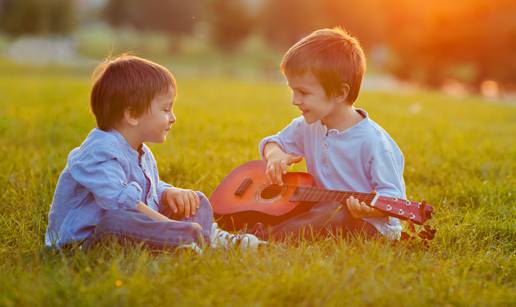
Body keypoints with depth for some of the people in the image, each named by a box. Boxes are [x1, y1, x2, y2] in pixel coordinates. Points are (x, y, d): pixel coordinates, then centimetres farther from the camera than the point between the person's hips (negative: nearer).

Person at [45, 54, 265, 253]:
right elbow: (118, 201, -34)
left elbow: (153, 188, 27)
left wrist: (170, 193, 1)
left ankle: (209, 238, -21)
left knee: (198, 202, 9)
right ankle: (194, 236, -39)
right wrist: (174, 226, -34)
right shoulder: (101, 152, -22)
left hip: (134, 225, 10)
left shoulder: (142, 153, 12)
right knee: (115, 220, -44)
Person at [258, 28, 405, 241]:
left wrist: (369, 208, -39)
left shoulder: (373, 141, -18)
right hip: (321, 211, 8)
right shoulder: (307, 127, 5)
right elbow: (275, 141, 22)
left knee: (336, 214, -38)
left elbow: (393, 195, -16)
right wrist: (275, 154, -4)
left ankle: (264, 238, -45)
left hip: (369, 224, -8)